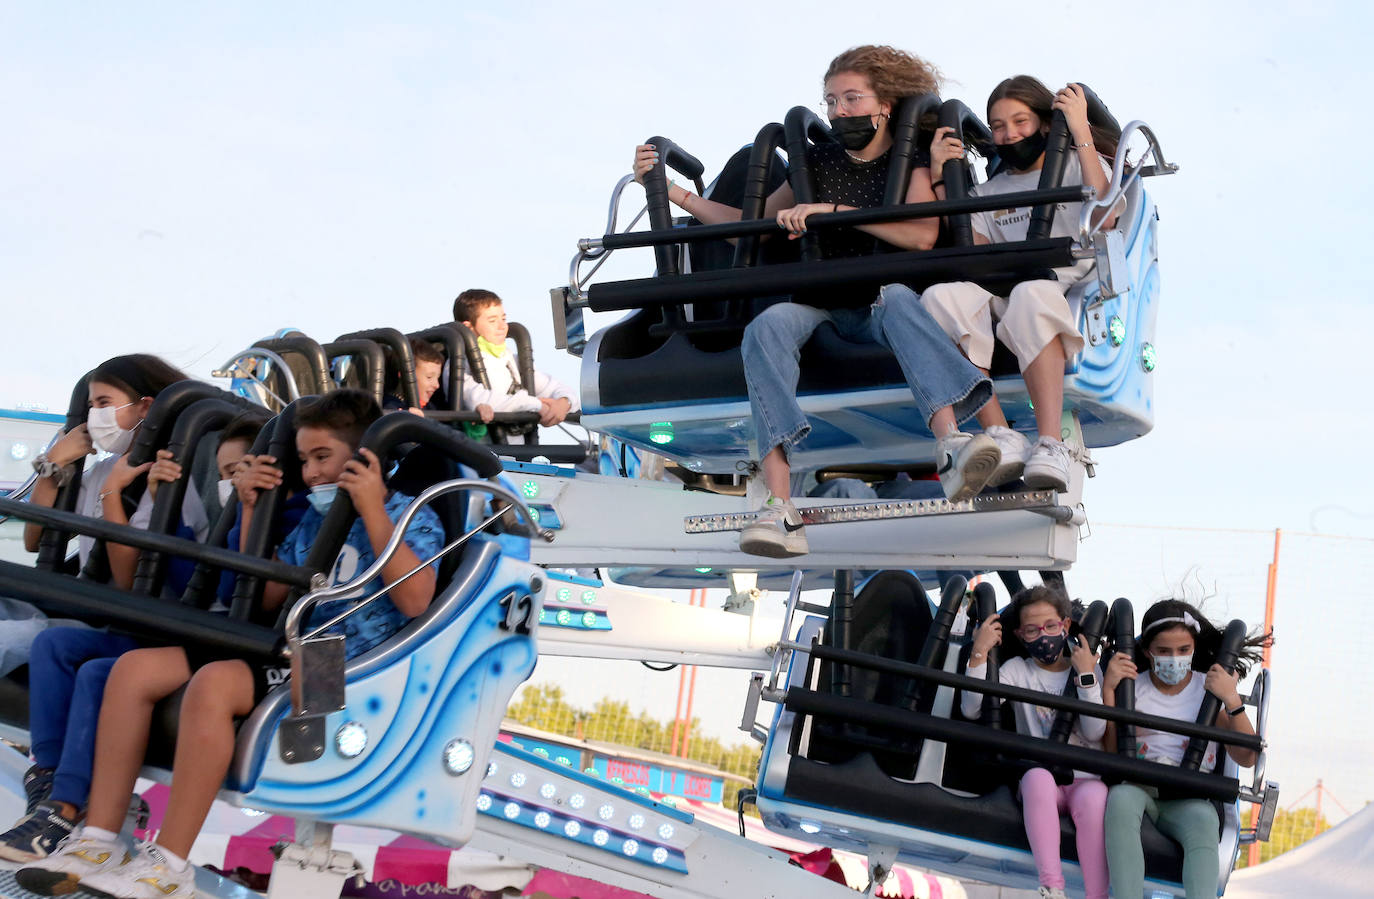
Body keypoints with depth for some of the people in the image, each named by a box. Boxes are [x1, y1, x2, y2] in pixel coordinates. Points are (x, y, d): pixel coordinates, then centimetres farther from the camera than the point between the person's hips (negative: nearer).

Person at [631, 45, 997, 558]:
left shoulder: (912, 162, 10)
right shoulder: (817, 163, 19)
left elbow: (922, 235, -10)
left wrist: (832, 211, -14)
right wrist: (669, 190, 17)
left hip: (877, 306, -2)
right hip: (820, 304, 2)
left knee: (898, 298, -37)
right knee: (766, 327, -31)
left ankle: (950, 445, -61)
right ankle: (779, 510, -48)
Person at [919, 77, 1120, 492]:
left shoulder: (1078, 166, 19)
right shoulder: (988, 193, 29)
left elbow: (1103, 219, -4)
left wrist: (1081, 134, -3)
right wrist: (940, 179, 10)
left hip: (1067, 285, -3)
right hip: (1001, 291, 3)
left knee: (1032, 294, -40)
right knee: (940, 296, -31)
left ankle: (1050, 446, -48)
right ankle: (1001, 438, -40)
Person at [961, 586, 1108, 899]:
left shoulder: (1088, 669, 9)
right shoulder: (1018, 670, 8)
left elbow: (1094, 733, -5)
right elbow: (971, 709, -8)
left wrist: (1086, 676, -10)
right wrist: (979, 653, -13)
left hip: (1085, 778, 0)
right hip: (1041, 774, 0)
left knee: (1093, 797, -35)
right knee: (1037, 777, -36)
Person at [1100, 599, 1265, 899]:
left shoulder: (1210, 689, 11)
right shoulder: (1132, 687, 11)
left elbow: (1246, 758, 3)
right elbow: (1109, 752, 0)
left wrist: (1232, 700, -10)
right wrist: (1108, 689, -6)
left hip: (1188, 799, 0)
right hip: (1137, 787, 0)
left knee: (1204, 819, -36)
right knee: (1120, 798, -37)